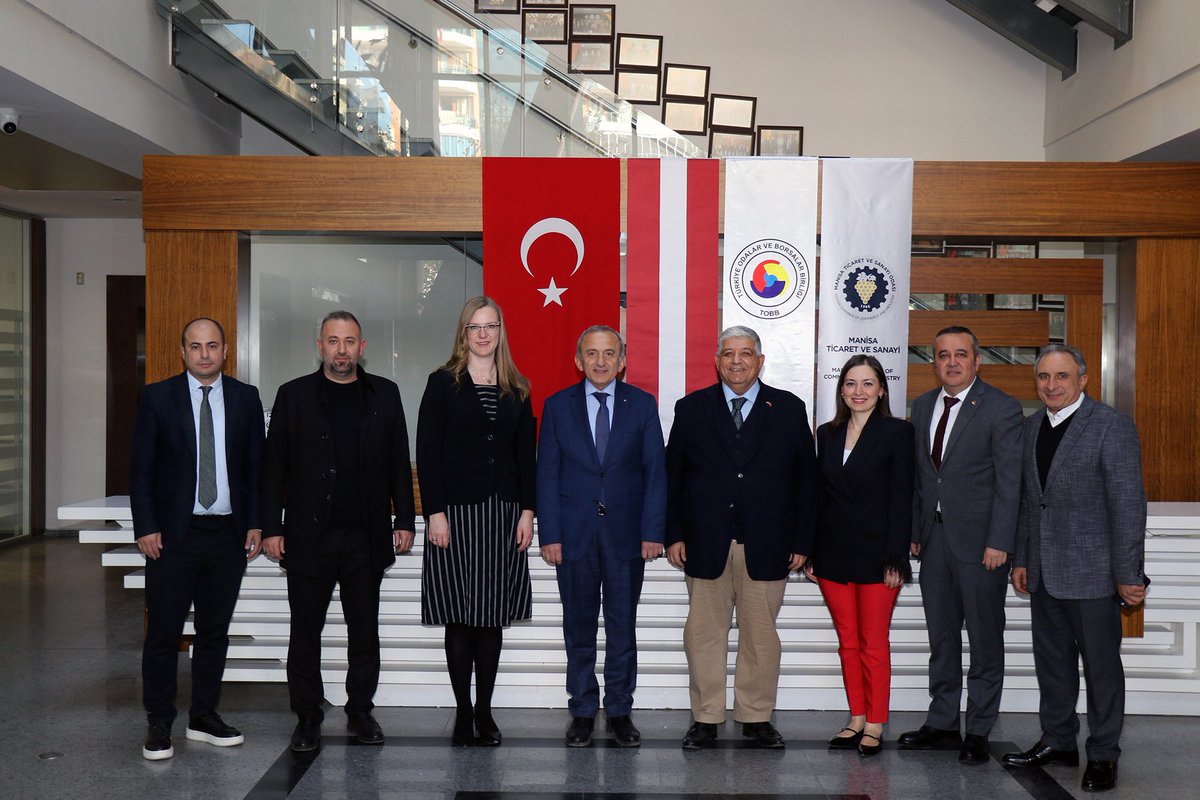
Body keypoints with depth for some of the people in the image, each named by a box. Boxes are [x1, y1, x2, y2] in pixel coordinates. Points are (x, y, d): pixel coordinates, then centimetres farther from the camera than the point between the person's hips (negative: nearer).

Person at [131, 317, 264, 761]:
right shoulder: (157, 397, 0)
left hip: (228, 534, 2)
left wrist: (255, 523, 2)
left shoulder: (246, 397, 6)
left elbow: (257, 466, 8)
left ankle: (204, 716, 24)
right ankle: (159, 724, 15)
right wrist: (146, 528, -7)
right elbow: (141, 470, 0)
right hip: (173, 535, -2)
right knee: (163, 633, 2)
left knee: (215, 631, 11)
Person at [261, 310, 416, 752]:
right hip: (309, 536, -1)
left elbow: (398, 463, 8)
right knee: (305, 630, 6)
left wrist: (404, 521, 3)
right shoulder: (294, 395, 3)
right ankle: (307, 716, 18)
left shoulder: (384, 394, 6)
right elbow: (274, 466, 2)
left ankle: (360, 711, 21)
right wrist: (271, 528, -3)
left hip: (366, 536, 1)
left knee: (364, 629, 9)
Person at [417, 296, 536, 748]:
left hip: (503, 513, 3)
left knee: (493, 614, 6)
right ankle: (463, 712, 11)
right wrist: (434, 512, -11)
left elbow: (526, 456, 10)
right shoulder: (443, 384, 1)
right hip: (455, 511, -3)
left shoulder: (517, 390, 11)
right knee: (459, 615, 0)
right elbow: (427, 452, -3)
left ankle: (484, 711, 15)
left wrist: (527, 511, 1)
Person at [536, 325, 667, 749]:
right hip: (574, 534, 0)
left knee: (623, 628, 7)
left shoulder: (642, 404, 4)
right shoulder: (558, 405, 4)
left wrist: (652, 532, -5)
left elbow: (655, 471, 2)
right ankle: (583, 711, 19)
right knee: (578, 629, 8)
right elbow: (547, 474, 3)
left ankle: (620, 711, 19)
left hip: (626, 533, 0)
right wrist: (549, 534, -5)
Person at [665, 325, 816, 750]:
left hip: (765, 545, 0)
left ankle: (756, 717, 20)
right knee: (704, 633, 4)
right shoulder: (691, 408, 7)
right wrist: (674, 534, -1)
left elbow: (805, 480, 6)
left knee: (761, 635, 6)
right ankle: (706, 719, 16)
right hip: (705, 544, 0)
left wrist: (801, 540, 1)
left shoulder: (789, 409, 6)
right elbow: (673, 476, 7)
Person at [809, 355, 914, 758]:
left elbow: (901, 498, -7)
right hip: (834, 554, 4)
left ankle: (875, 726, 11)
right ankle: (856, 719, 20)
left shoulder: (897, 432, -3)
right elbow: (818, 495, 10)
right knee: (847, 642, 11)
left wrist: (895, 558, -12)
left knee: (874, 644, 1)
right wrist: (811, 553, 6)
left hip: (876, 554, -4)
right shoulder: (827, 434, 9)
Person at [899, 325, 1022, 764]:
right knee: (941, 638, 14)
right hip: (934, 536, 6)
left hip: (979, 539, -6)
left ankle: (978, 732, 15)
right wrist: (915, 529, 9)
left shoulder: (1001, 408, -8)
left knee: (984, 640, 5)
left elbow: (1009, 482, -11)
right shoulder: (922, 406, 10)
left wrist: (998, 543, -16)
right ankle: (942, 722, 25)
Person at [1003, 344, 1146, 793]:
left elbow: (1128, 504, -12)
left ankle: (1103, 756, 18)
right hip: (1044, 573, 6)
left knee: (1101, 666, 6)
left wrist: (1128, 574, -14)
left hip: (1092, 572, -6)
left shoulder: (1111, 425, -10)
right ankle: (1057, 742, 29)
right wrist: (1021, 559, 13)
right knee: (1052, 662, 15)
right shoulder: (1032, 427, 10)